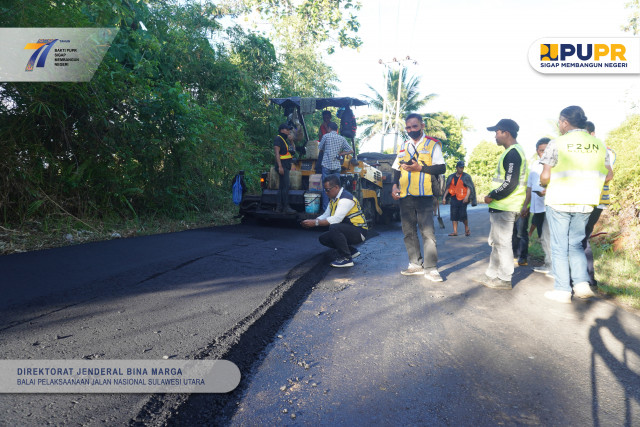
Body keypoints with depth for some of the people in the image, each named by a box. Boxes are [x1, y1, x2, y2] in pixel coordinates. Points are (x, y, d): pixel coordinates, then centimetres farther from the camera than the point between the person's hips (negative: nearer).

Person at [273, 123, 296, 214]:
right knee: (285, 186, -12)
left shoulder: (286, 139, 19)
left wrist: (291, 141, 9)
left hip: (286, 166, 10)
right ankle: (286, 207, -10)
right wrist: (280, 166, -23)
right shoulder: (278, 138, -8)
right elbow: (277, 152, -16)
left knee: (282, 186, 11)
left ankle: (279, 207, 16)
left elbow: (293, 150, 22)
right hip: (282, 165, -10)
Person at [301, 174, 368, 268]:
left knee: (334, 227, -33)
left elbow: (336, 219, -31)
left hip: (359, 232, -10)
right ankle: (352, 251, 14)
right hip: (347, 230, 10)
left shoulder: (346, 198, -21)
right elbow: (325, 215, 10)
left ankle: (346, 258, -20)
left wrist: (315, 223, -28)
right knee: (323, 238, 7)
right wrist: (311, 222, -7)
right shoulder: (333, 199, 10)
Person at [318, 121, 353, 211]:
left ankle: (326, 208, 1)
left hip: (326, 164, -3)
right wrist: (339, 154, 9)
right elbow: (350, 150, 5)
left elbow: (319, 149, 7)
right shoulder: (342, 138, 7)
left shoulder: (326, 136, -1)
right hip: (336, 166, 3)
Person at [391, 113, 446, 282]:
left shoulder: (432, 144, 2)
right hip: (405, 196, 5)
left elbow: (441, 168, -5)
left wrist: (420, 167, -15)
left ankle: (431, 268, -1)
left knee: (427, 231, -7)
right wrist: (394, 185, 3)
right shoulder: (403, 146, 17)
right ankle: (416, 264, 18)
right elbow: (397, 169, 20)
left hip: (424, 196, -5)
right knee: (408, 231, 8)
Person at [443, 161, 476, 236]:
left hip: (463, 199, -4)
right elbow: (447, 188, 16)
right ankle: (455, 231, 6)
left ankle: (467, 229, 16)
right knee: (454, 215, 0)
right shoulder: (451, 177, 13)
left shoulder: (466, 176, 3)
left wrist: (467, 197, -18)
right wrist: (444, 197, 9)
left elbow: (469, 187, -4)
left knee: (463, 215, -8)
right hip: (454, 198, 4)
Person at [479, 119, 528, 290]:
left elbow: (510, 184, -22)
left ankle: (504, 279, 7)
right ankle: (492, 275, 26)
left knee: (502, 243, -3)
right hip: (501, 207, 11)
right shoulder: (512, 152, 18)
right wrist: (493, 196, 15)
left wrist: (492, 197, -12)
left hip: (505, 208, -11)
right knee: (495, 242, 16)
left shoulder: (512, 153, -15)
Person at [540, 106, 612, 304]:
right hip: (585, 204, 5)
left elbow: (545, 177, -12)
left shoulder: (557, 143, -8)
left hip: (559, 201, -4)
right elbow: (608, 176, 10)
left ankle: (562, 291, 9)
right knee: (575, 244, 19)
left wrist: (544, 183, 10)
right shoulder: (598, 144, 7)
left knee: (560, 247, 5)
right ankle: (582, 283, 9)